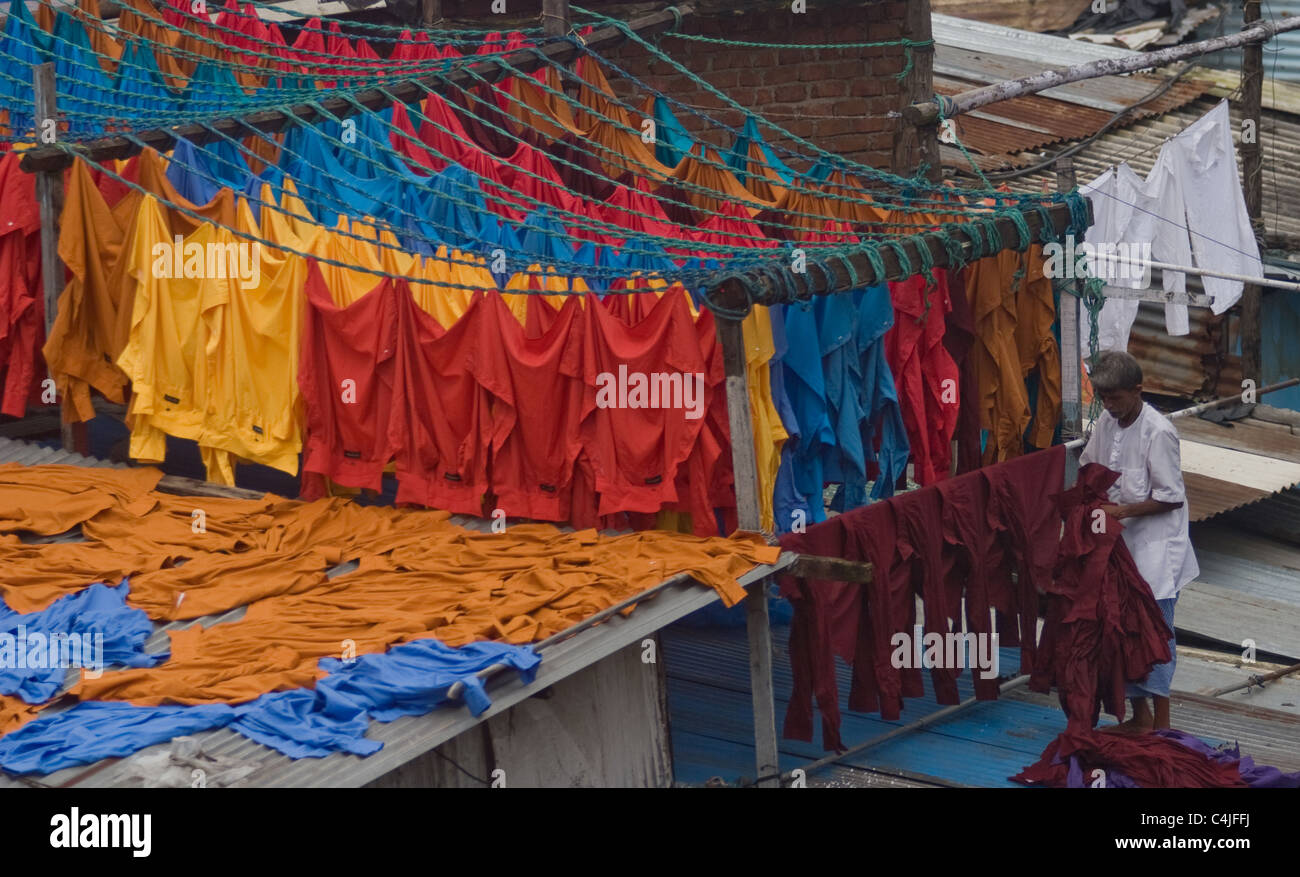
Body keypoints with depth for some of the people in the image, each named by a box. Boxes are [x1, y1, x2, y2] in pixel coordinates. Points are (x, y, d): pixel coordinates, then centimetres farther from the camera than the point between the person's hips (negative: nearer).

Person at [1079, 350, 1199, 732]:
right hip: (1119, 543, 7)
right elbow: (1090, 466, 22)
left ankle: (1161, 720, 1)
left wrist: (1124, 510, -17)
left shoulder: (1158, 432, -17)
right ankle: (1139, 714, 19)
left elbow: (1172, 497, -15)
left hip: (1155, 547, -7)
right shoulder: (1106, 423, 4)